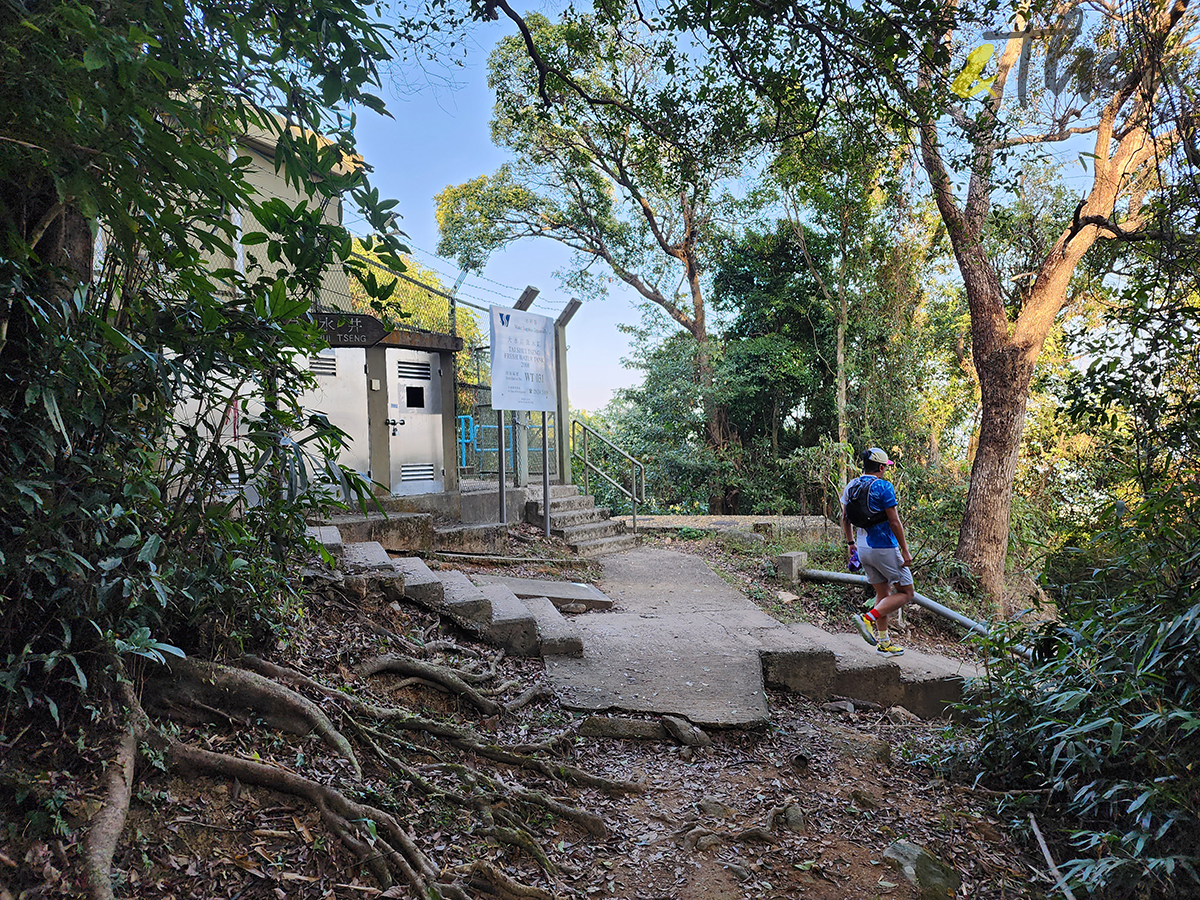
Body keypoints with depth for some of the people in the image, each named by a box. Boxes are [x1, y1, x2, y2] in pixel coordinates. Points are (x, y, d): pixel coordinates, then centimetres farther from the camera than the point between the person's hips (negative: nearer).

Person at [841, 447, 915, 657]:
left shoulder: (851, 486, 8)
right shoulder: (883, 486, -15)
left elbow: (845, 517, 14)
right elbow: (894, 522, -16)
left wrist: (851, 542, 23)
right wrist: (905, 551, -10)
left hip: (863, 550, 8)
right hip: (884, 548, -7)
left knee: (883, 593, 17)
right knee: (905, 593, 6)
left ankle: (883, 642, 19)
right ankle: (869, 618, -12)